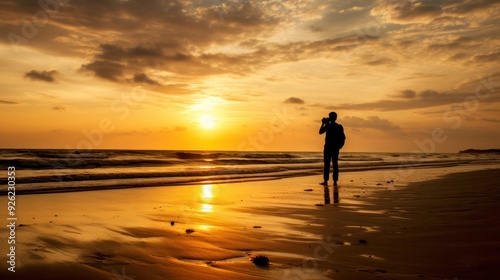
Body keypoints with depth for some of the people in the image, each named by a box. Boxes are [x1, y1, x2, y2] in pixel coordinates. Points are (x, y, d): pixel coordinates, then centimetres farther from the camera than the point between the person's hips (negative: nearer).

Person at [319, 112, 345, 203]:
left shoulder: (328, 125, -9)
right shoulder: (339, 127, 6)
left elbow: (320, 132, 0)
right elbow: (343, 138, 5)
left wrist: (323, 123, 8)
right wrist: (339, 145, 15)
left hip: (328, 147, -4)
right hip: (336, 148, 4)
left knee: (327, 164, -1)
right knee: (335, 164, 5)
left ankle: (325, 181, -4)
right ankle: (335, 181, 3)